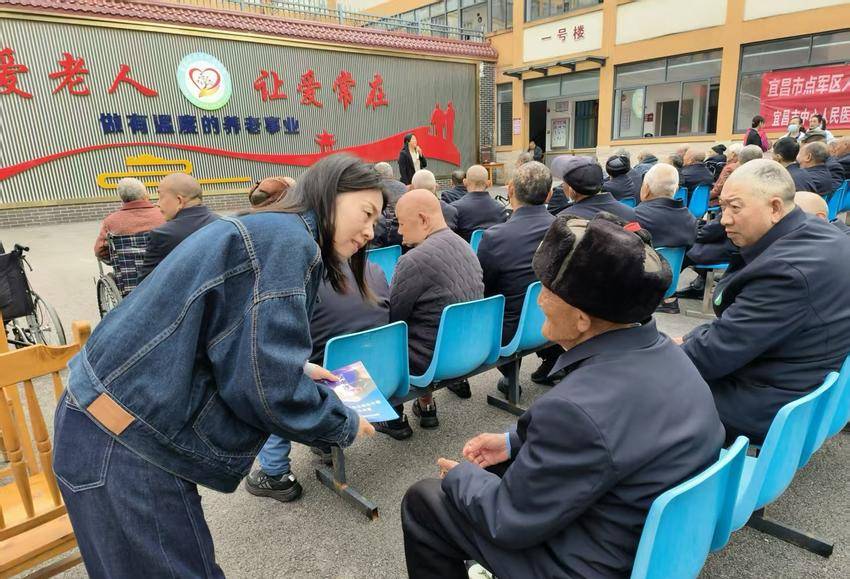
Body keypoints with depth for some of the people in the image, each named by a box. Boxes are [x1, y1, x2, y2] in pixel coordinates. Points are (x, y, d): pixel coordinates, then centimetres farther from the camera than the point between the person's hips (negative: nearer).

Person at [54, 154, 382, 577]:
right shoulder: (287, 240, -18)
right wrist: (346, 425, -7)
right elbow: (268, 387, -22)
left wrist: (297, 371, 15)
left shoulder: (270, 233, 12)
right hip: (124, 441, -9)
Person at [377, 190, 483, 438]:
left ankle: (395, 419, 24)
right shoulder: (466, 248, 4)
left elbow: (390, 317, -13)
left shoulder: (415, 260, -24)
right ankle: (426, 405, 33)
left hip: (432, 362, -8)